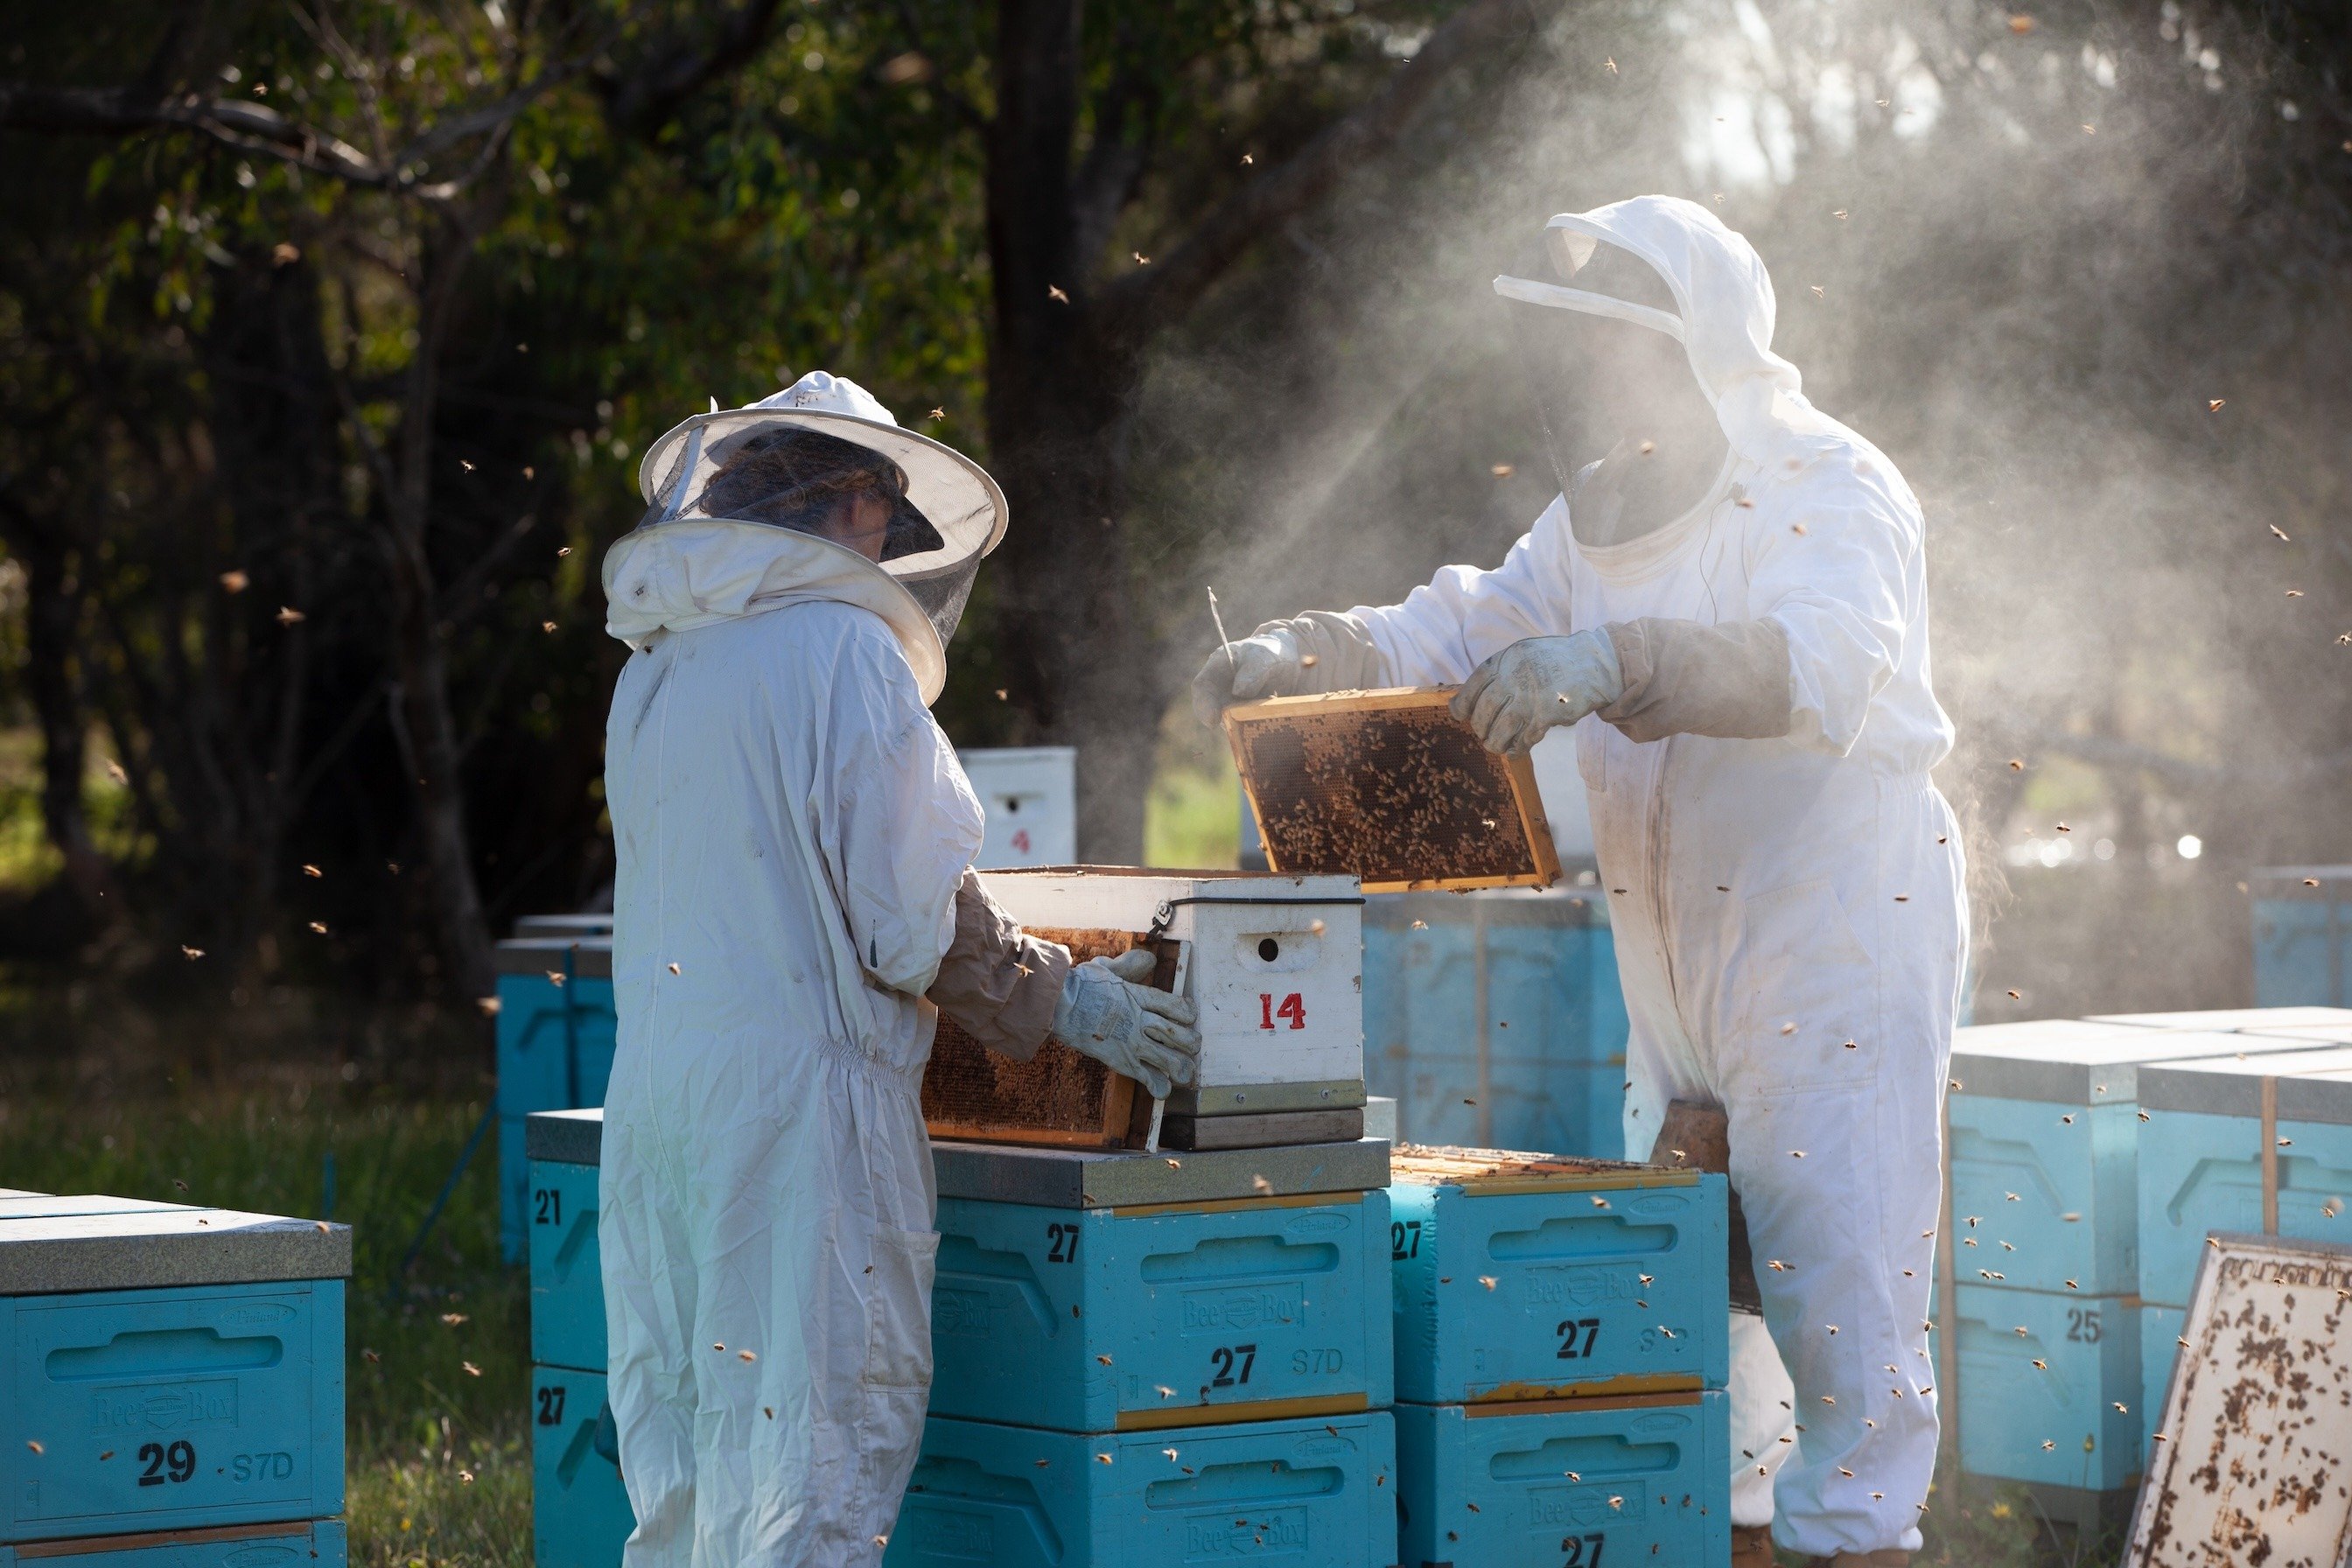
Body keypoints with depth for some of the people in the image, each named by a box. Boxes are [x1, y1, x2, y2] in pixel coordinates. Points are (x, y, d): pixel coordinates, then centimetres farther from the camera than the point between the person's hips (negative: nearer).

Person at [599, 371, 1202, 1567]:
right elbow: (908, 919, -11)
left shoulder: (651, 669, 16)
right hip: (796, 1094, -8)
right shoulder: (843, 648, -7)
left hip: (649, 1099, 8)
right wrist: (1061, 999, 4)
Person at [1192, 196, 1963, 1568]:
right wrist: (1302, 655, -8)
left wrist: (1610, 659, -47)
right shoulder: (1606, 517, 12)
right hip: (1677, 981, 8)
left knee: (1841, 1290, -8)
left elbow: (1820, 667, -33)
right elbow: (1456, 636, 12)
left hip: (1841, 956, -8)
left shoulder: (1830, 492, -14)